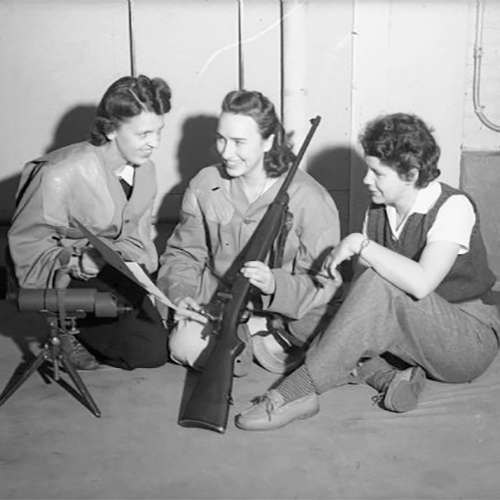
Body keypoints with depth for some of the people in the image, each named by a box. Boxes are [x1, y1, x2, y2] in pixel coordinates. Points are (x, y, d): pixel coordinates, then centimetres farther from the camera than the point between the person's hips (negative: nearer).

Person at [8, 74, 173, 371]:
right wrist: (76, 262, -32)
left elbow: (139, 234, 1)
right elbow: (25, 243, -17)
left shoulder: (145, 170, -6)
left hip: (115, 267, 7)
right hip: (67, 279, -7)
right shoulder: (60, 176, -29)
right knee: (151, 350, -21)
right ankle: (70, 332, 5)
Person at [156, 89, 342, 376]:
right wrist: (180, 293, -14)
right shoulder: (205, 185, -3)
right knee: (184, 346, -24)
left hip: (289, 313, -2)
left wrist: (275, 284, -35)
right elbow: (183, 253, 7)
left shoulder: (310, 200, -15)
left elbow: (324, 285, -15)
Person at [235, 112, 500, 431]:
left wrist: (360, 244, -27)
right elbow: (363, 282, 3)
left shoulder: (453, 207, -18)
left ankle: (300, 391, -30)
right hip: (417, 336, 7)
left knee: (377, 286, -33)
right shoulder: (378, 211, 3)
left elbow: (421, 283, -33)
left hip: (472, 342, -7)